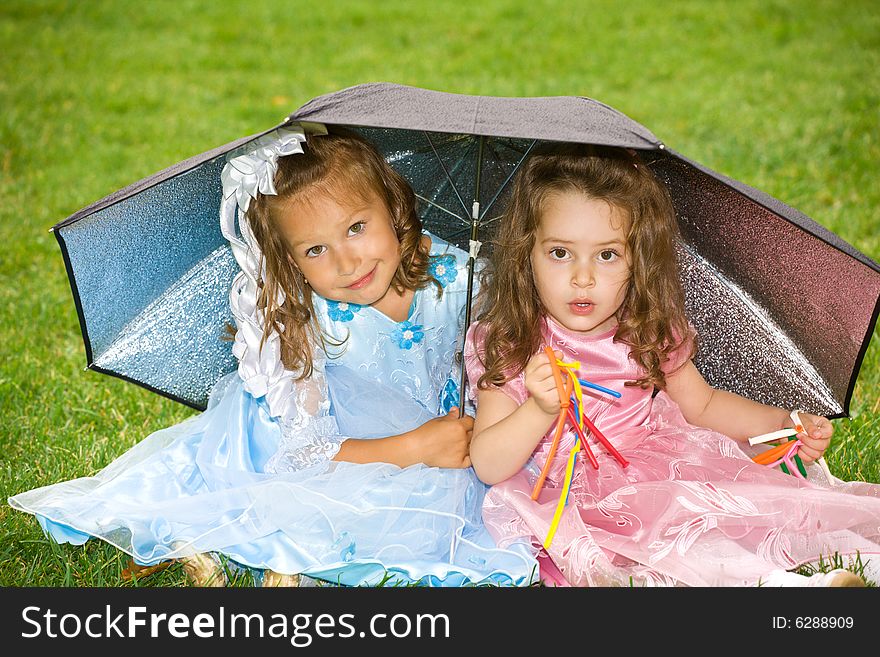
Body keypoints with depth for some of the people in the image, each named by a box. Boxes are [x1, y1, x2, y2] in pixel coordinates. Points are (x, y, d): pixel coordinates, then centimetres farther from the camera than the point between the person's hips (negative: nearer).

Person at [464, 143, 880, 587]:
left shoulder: (650, 331, 0)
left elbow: (702, 403, 17)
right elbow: (488, 466, -16)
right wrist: (541, 408, -33)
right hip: (572, 501, -4)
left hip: (664, 477, 5)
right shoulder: (507, 346, -11)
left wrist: (784, 423, 5)